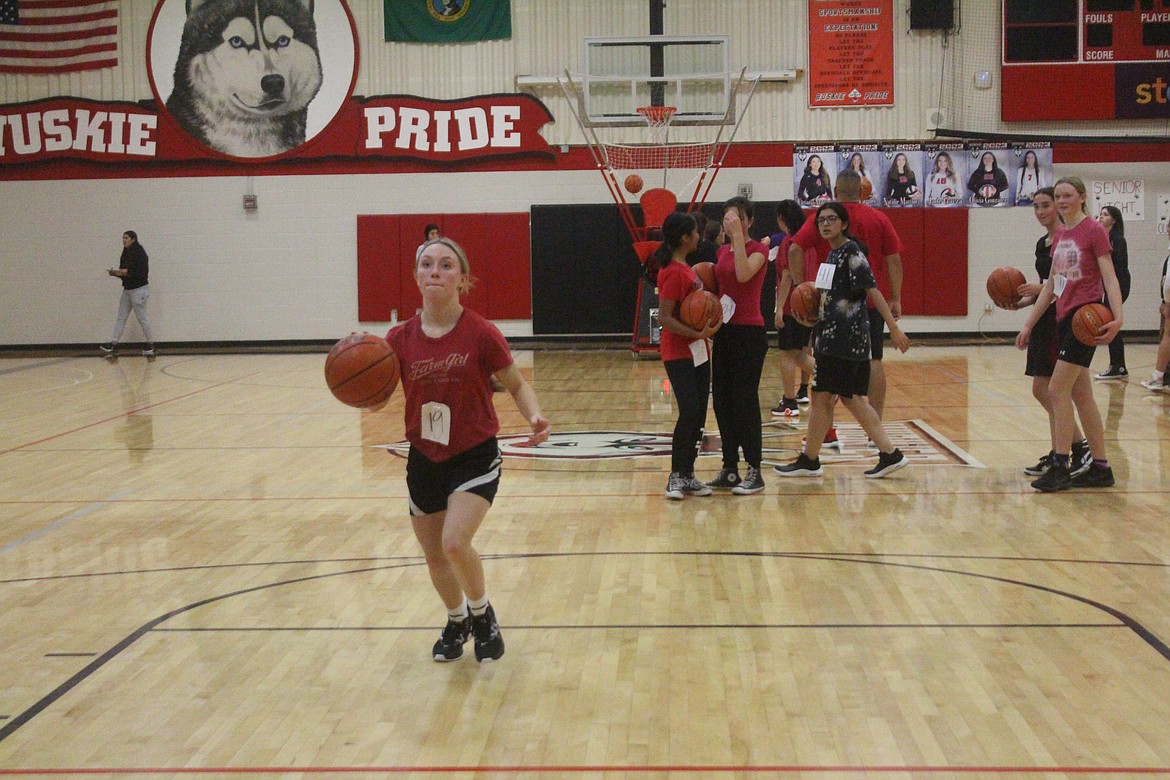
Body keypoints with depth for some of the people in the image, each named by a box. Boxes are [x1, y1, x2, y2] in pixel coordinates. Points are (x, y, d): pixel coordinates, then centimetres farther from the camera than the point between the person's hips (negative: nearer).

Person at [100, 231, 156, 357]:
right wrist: (115, 273, -5)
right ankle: (113, 344, 3)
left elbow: (141, 273, -20)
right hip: (127, 289, 9)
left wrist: (127, 272, -24)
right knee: (121, 318, 4)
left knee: (142, 318, -2)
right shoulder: (126, 254, 10)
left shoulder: (139, 253, -13)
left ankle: (150, 344, 10)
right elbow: (124, 272, 14)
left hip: (139, 289, -9)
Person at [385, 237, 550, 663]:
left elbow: (517, 385, -2)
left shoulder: (481, 333, -14)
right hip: (424, 460, 4)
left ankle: (482, 613, 7)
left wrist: (535, 417, -21)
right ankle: (457, 620, 44)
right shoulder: (400, 339, -6)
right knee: (434, 555, 14)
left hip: (475, 456, -4)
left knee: (455, 542, -23)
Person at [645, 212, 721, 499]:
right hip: (679, 354, -9)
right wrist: (698, 333, -28)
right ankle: (676, 476, -7)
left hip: (697, 352, 10)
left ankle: (688, 475, 14)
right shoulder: (674, 273, -16)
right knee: (689, 412, -14)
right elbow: (664, 318, -22)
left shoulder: (685, 268, 13)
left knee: (698, 414, 8)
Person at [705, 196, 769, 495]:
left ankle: (754, 472, -1)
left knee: (745, 400, -7)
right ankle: (730, 469, 16)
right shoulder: (722, 251, 13)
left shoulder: (758, 250, -7)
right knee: (722, 400, 8)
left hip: (749, 332, -8)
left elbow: (743, 274, -27)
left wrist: (738, 235, -26)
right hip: (724, 331, 8)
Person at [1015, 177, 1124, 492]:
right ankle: (1100, 468, 14)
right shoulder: (1059, 236, 15)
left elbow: (1110, 278, -14)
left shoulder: (1094, 231, -7)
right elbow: (1051, 284, 19)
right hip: (1065, 317, 8)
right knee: (1080, 395, 9)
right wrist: (1029, 324, 17)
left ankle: (1060, 467, -7)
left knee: (1058, 389, -12)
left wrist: (1118, 317, -27)